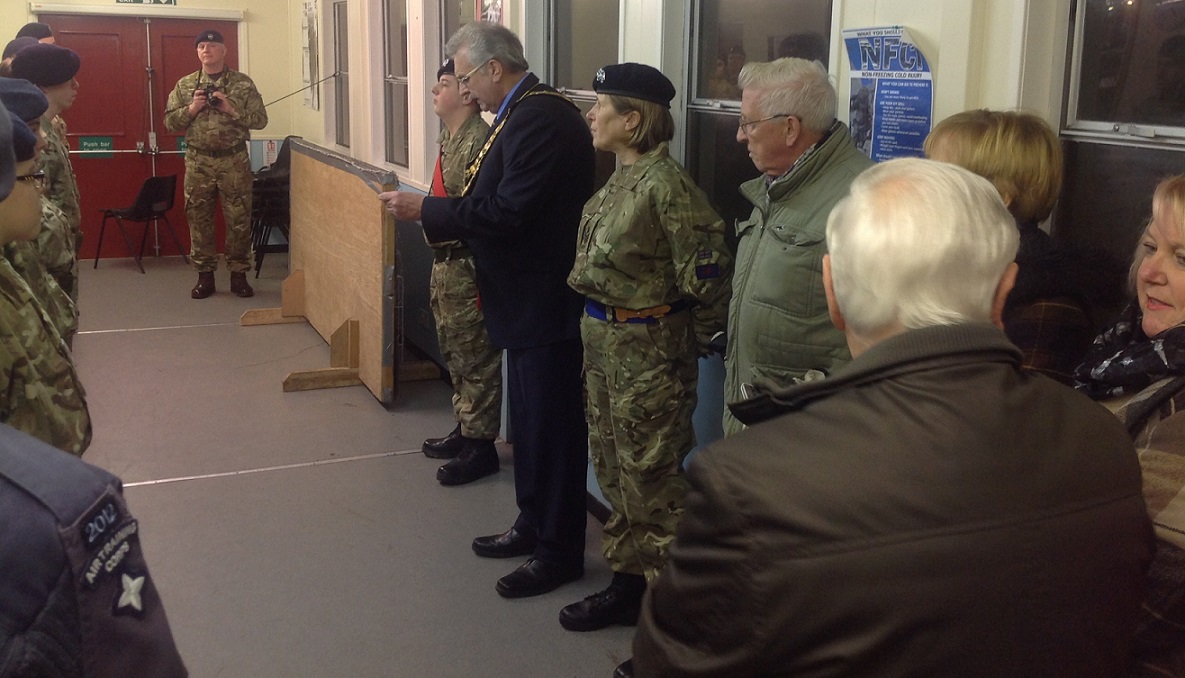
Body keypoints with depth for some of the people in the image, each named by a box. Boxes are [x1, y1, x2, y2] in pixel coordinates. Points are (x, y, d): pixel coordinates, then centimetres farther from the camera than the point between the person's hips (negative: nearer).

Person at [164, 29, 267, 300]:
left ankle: (239, 274, 13)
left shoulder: (243, 83, 2)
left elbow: (260, 119, -2)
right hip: (198, 162, 2)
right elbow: (170, 122, 6)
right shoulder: (185, 85, 8)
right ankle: (204, 276, 14)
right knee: (199, 219, 5)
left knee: (239, 219, 2)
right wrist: (191, 109, -10)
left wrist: (231, 109, -15)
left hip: (234, 161, -1)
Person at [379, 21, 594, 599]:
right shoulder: (521, 115, 11)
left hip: (546, 305, -10)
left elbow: (509, 211, -26)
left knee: (550, 428, 1)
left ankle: (559, 552, 14)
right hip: (526, 300, 10)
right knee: (529, 422, 19)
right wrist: (428, 211, 4)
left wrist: (425, 209, -19)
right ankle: (533, 526, 34)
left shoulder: (542, 118, -20)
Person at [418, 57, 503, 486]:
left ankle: (480, 445, 11)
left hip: (467, 266, -10)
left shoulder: (479, 140, -18)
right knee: (455, 354, 19)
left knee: (476, 358, 1)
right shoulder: (448, 137, 12)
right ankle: (465, 429, 32)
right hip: (445, 261, 10)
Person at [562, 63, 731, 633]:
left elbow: (707, 271, -20)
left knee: (650, 479, 1)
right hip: (602, 341, 9)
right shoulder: (621, 179, 9)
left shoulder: (665, 185, -19)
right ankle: (627, 585, 31)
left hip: (648, 350, -9)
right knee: (612, 467, 17)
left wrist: (702, 340, -8)